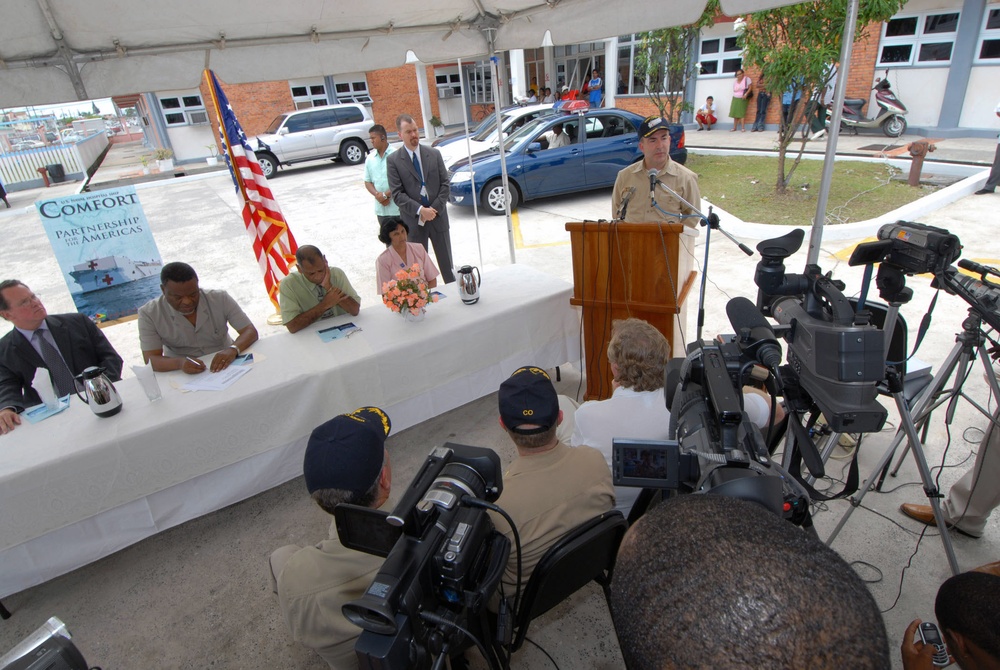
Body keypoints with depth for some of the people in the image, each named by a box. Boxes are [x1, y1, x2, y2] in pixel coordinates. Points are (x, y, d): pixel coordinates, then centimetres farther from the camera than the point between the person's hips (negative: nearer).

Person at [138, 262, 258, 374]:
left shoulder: (220, 299, -9)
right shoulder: (149, 314, -11)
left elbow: (250, 332, -11)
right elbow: (151, 360, -15)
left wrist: (233, 350, -33)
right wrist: (179, 363, -38)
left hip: (226, 367, 0)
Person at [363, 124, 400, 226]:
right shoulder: (370, 158, 8)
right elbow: (367, 182, 12)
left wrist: (386, 194, -12)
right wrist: (377, 194, -8)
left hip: (398, 208, -5)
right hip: (381, 209, 5)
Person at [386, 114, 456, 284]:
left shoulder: (434, 154, 6)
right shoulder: (393, 160, -3)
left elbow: (444, 184, 3)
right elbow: (397, 194, -8)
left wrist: (435, 209, -10)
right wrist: (420, 210, -18)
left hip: (438, 217, 2)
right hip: (413, 221, -2)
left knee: (447, 263, 11)